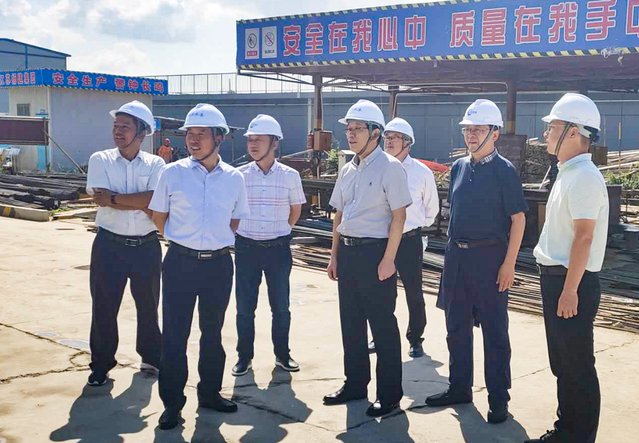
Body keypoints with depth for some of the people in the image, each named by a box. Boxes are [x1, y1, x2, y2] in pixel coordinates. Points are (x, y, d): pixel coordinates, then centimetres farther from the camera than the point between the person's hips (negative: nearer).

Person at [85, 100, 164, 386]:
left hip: (146, 246, 1)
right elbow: (100, 198, -14)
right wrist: (140, 202, -15)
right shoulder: (100, 160, 1)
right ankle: (101, 365, 20)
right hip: (109, 245, 0)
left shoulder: (155, 164, 0)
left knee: (148, 305, 15)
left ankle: (151, 358, 34)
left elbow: (155, 200, -16)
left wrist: (114, 198, -16)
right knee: (104, 307, 5)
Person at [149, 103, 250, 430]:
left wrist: (217, 241, 10)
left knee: (213, 332, 15)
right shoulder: (173, 173, -3)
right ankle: (172, 402, 12)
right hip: (180, 263, -2)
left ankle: (210, 392, 30)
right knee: (174, 334, 0)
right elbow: (159, 215, 8)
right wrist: (180, 239, 7)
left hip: (219, 264, 2)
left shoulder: (234, 178, 3)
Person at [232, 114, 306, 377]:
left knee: (281, 305, 7)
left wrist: (279, 231, 9)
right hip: (246, 247, 0)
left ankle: (282, 354, 23)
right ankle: (244, 357, 19)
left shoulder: (290, 176, -2)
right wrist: (245, 232, 6)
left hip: (278, 247, 0)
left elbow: (295, 210, 11)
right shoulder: (239, 175, -1)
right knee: (245, 306, 5)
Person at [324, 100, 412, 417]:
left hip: (376, 252, -7)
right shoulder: (348, 170, 13)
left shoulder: (390, 167, -9)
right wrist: (334, 256, 15)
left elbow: (399, 216, -13)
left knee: (383, 325, 0)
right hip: (347, 252, 8)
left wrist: (388, 260, -17)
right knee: (351, 322, 14)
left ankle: (389, 393, 11)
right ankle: (355, 383, 28)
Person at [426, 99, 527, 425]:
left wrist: (509, 263, -15)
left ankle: (498, 399, 14)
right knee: (457, 326, 14)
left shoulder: (504, 170, -9)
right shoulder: (459, 167, 10)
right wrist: (454, 249, 15)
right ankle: (459, 388, 28)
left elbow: (518, 218, -10)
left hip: (489, 256, -6)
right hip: (456, 255, 7)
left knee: (494, 331, 3)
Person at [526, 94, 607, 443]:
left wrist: (570, 290, -23)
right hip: (555, 278, 10)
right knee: (562, 364, 18)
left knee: (577, 367, 0)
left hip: (572, 282, -10)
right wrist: (556, 285, 18)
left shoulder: (584, 177, -17)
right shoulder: (567, 174, 14)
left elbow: (584, 236, -22)